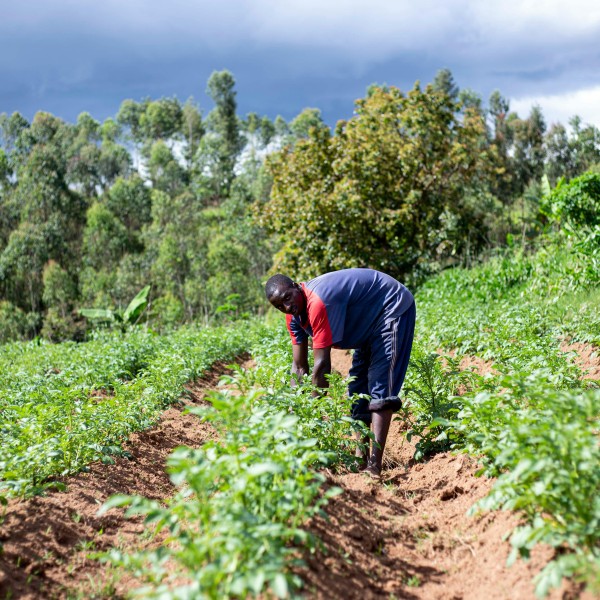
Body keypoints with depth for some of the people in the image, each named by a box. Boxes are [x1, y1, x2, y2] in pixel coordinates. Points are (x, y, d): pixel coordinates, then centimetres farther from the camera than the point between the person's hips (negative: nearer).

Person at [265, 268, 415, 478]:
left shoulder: (318, 303, -35)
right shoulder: (294, 315, -6)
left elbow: (322, 365, -33)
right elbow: (299, 366, -3)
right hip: (371, 321, 10)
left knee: (380, 389, -18)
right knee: (358, 388, 10)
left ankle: (374, 466, -23)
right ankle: (362, 455, 15)